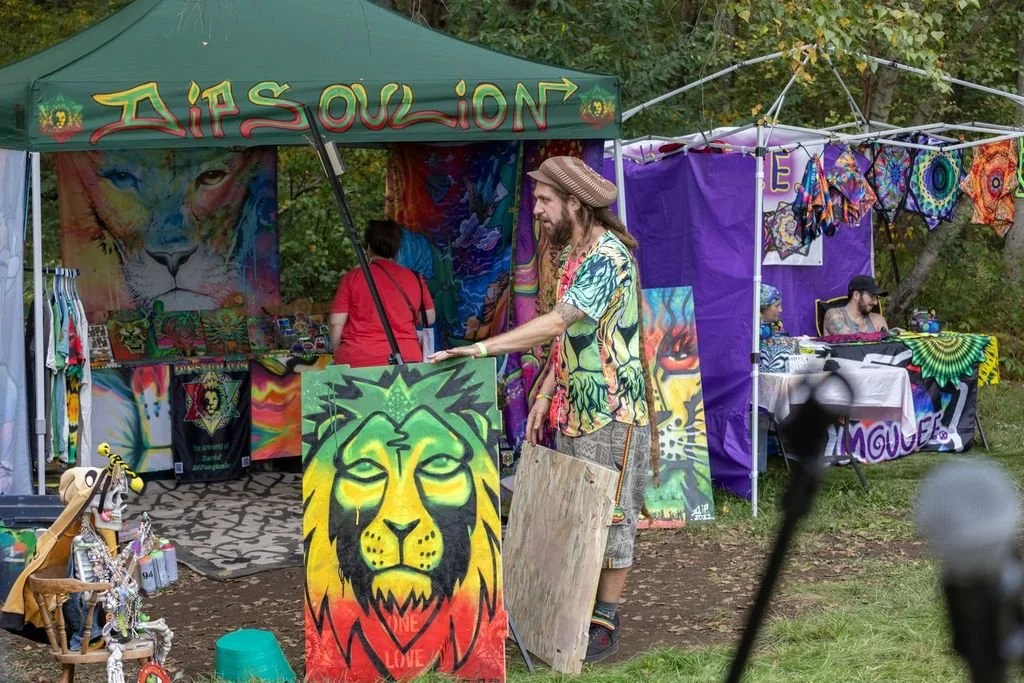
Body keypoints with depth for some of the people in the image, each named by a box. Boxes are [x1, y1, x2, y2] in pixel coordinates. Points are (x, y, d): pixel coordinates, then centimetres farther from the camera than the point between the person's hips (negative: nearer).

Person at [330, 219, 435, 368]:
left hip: (357, 361, -2)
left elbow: (336, 323, 0)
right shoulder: (415, 279, 7)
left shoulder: (352, 278, 0)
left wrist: (339, 355, 12)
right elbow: (429, 318, 17)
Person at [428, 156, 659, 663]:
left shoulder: (608, 258, -19)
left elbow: (556, 323, -30)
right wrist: (545, 395, 13)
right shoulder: (572, 254, 12)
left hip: (613, 410, -9)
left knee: (610, 514, -2)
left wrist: (480, 349, -34)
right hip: (573, 408, 9)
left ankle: (605, 623, 5)